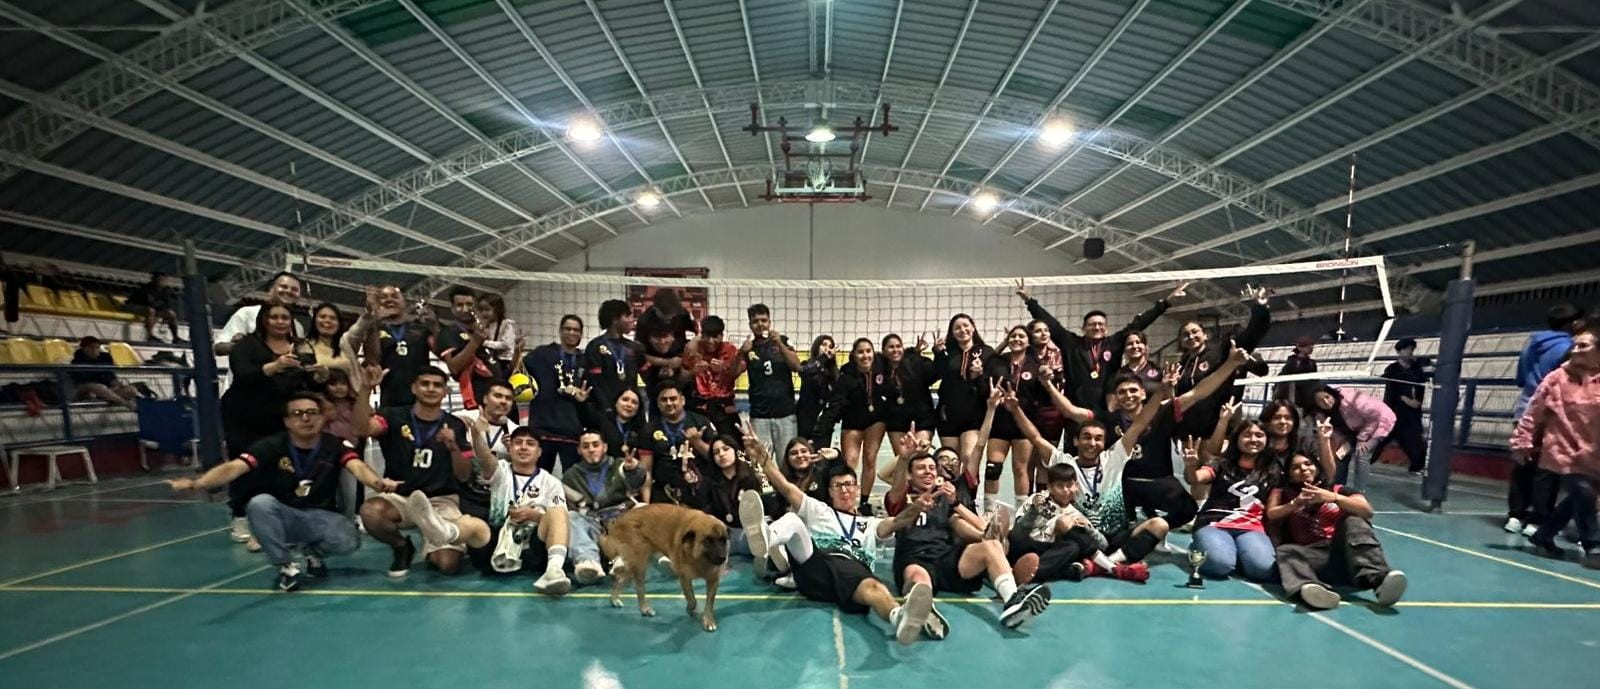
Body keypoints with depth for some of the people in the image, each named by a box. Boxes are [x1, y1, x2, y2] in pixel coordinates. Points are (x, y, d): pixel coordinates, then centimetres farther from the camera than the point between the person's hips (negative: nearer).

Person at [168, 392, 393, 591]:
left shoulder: (335, 446, -12)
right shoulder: (271, 446, -10)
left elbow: (357, 466, -31)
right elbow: (235, 467, -24)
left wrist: (377, 483, -54)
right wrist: (197, 483, -45)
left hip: (321, 518, -1)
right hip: (282, 517, 1)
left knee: (349, 541, -30)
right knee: (259, 503, -32)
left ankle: (313, 552, 9)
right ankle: (286, 566, -12)